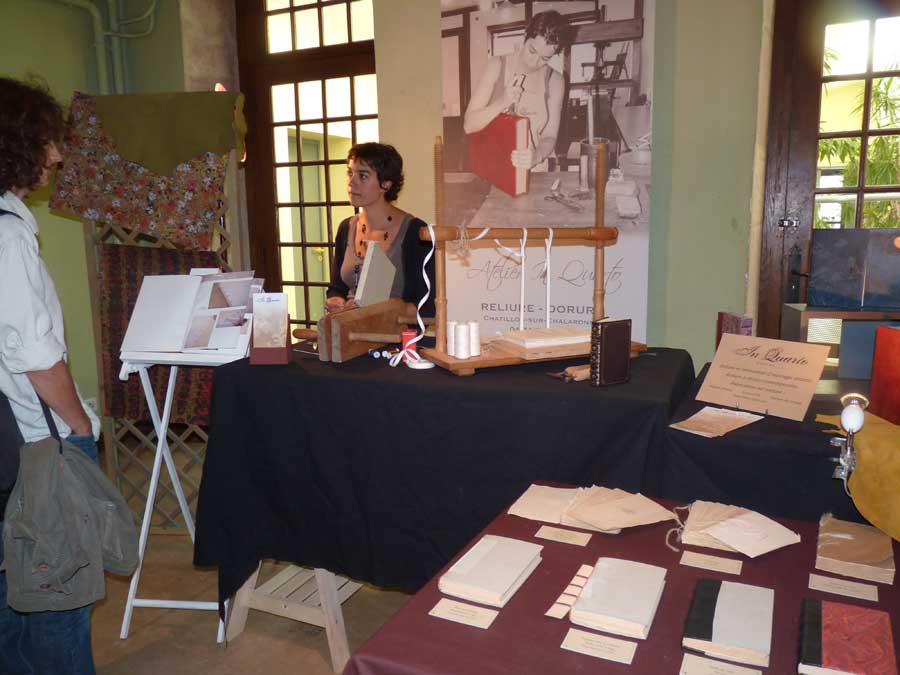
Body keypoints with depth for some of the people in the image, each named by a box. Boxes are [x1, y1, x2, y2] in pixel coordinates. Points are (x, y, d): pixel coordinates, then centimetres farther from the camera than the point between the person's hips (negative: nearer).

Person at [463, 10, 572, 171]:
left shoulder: (555, 81, 1)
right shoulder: (497, 66, -1)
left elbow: (549, 136, -1)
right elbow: (469, 125, -5)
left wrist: (536, 156, -23)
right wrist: (502, 102, -20)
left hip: (533, 171, 1)